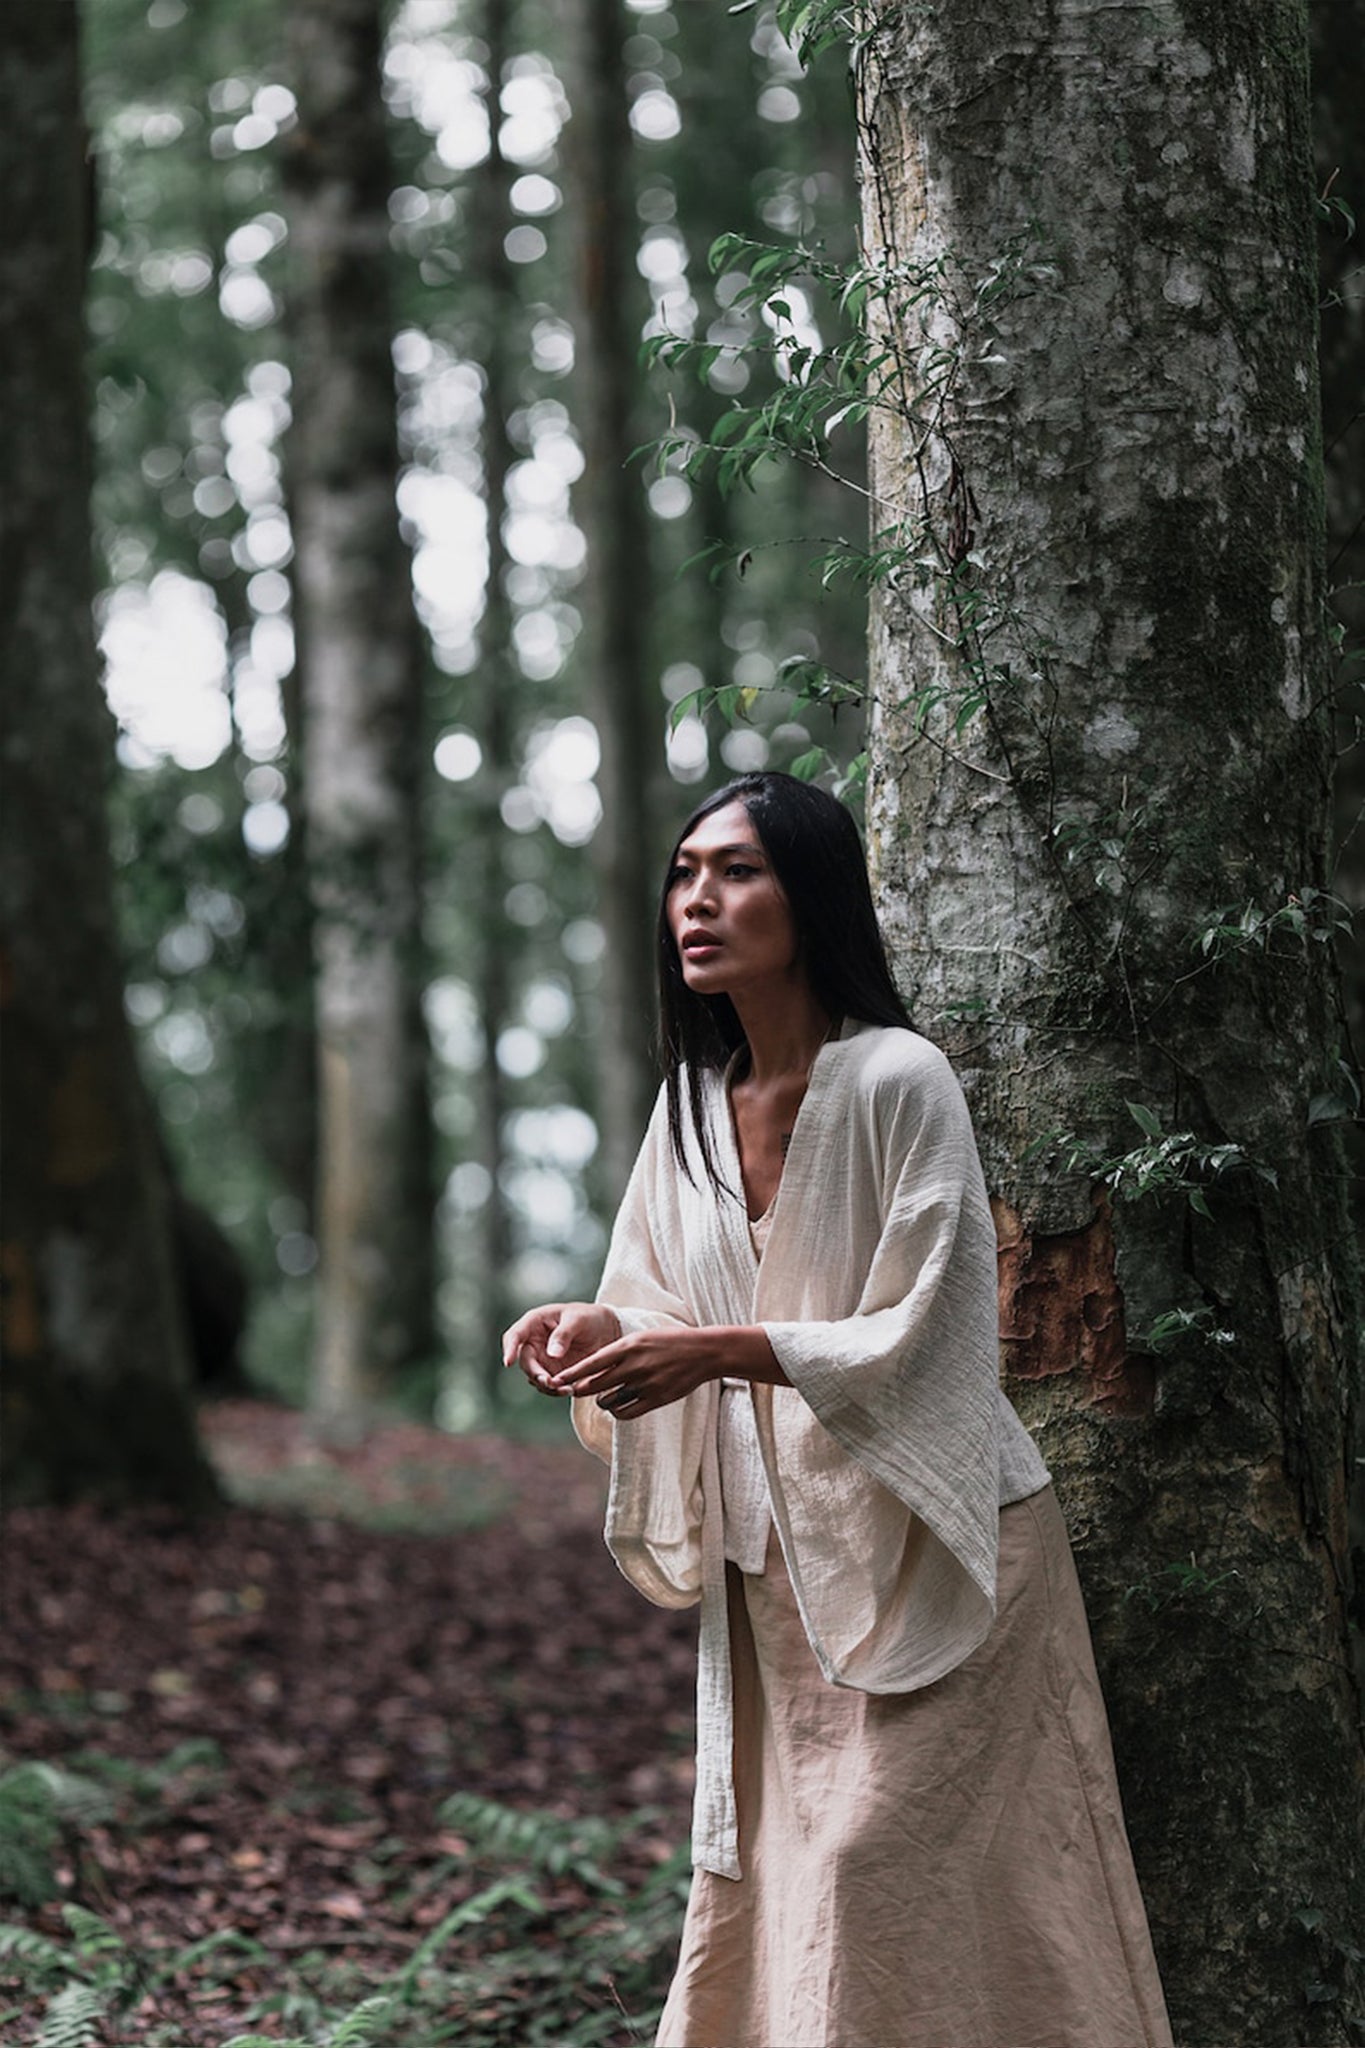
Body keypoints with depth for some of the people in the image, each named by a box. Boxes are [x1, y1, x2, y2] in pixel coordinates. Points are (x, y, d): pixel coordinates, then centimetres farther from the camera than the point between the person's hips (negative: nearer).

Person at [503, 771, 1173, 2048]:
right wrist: (599, 1327, -10)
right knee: (753, 1872, 8)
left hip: (919, 1546, -6)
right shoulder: (693, 1100, 5)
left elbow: (920, 1335, -17)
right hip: (772, 1554, 6)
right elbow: (676, 1314, 11)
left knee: (871, 1866, -9)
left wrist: (723, 1352, -26)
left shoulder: (897, 1082, -15)